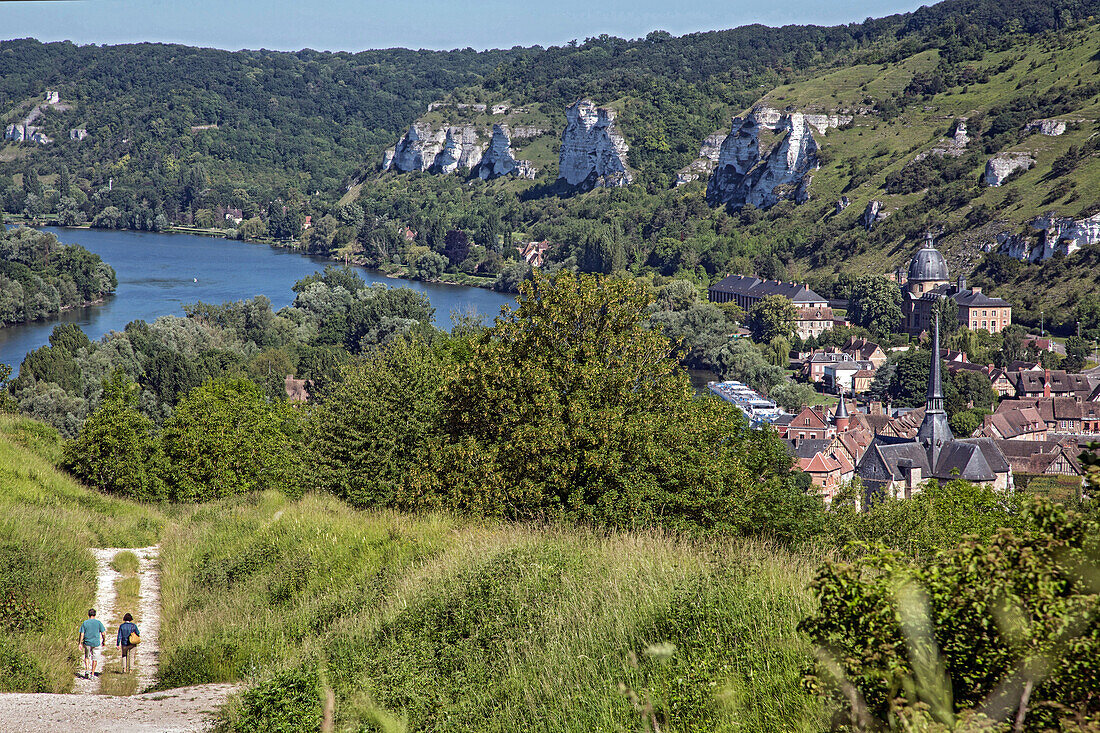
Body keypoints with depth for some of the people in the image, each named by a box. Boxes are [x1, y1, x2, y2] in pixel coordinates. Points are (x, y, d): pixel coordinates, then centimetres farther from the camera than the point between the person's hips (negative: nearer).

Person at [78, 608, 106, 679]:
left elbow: (82, 634, -4)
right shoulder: (98, 623, -5)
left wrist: (80, 643, 4)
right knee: (95, 659, 9)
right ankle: (92, 674, 11)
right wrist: (104, 641, 11)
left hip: (87, 643, 1)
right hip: (96, 643, -1)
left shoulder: (85, 623, -3)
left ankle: (86, 670, 5)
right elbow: (103, 633, -3)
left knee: (87, 657, 21)